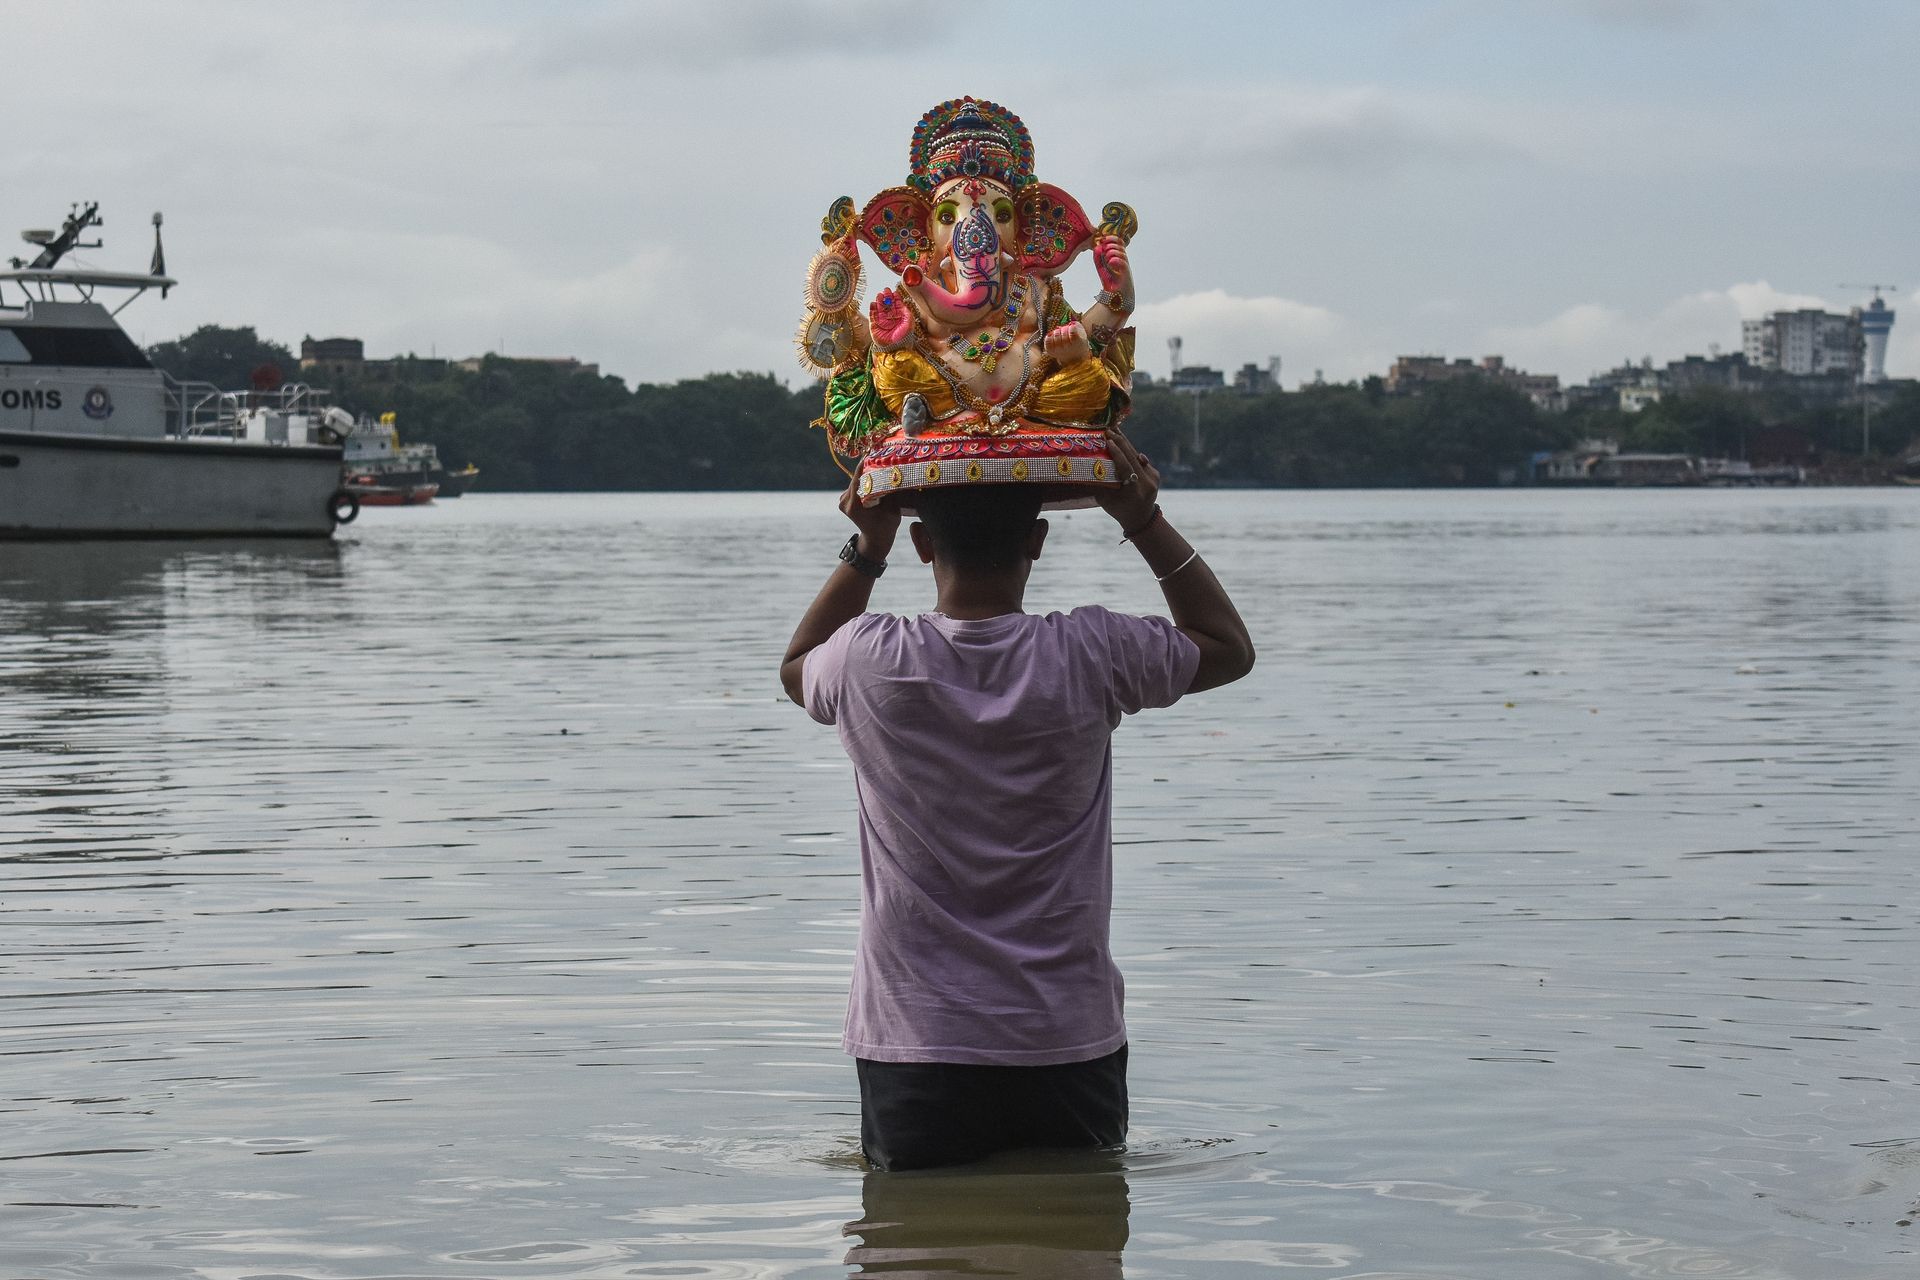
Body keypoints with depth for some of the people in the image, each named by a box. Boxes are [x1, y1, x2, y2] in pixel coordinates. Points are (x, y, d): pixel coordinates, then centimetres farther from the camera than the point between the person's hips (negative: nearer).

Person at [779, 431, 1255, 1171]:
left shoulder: (870, 665, -9)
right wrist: (1146, 523, 10)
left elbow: (797, 667, 19)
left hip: (914, 1050, 0)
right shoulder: (1089, 658, -9)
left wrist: (866, 549, 15)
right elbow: (1230, 646, 12)